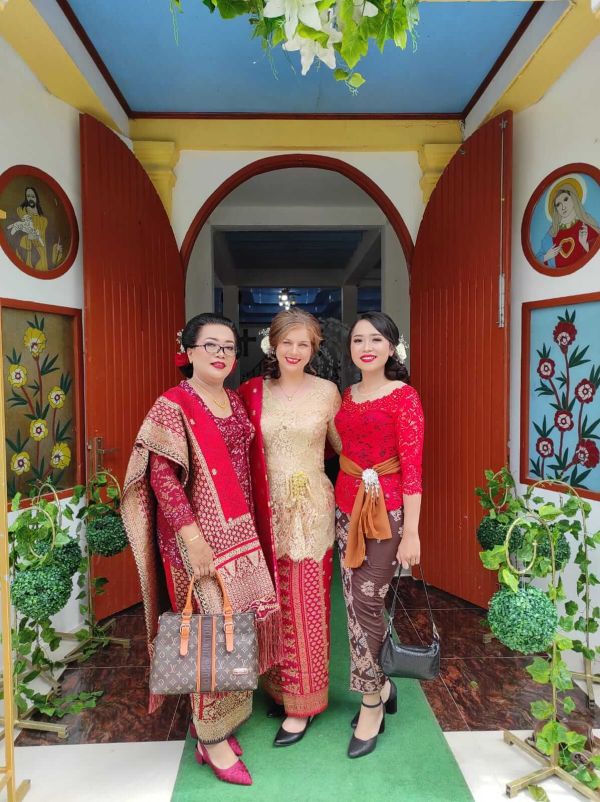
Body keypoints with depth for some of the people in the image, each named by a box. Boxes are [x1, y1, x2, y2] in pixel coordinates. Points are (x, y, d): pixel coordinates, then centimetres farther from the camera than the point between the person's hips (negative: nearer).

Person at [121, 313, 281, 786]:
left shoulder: (235, 401, 10)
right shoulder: (172, 407, -11)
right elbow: (162, 477, -16)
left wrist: (252, 526, 13)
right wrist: (193, 536, -21)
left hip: (240, 530, 7)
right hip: (198, 534, -7)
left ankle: (215, 718, 35)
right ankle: (212, 740, 21)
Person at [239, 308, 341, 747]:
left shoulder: (327, 391, -2)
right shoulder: (253, 391, 1)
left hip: (312, 508, -1)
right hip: (268, 508, 2)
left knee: (307, 605, 6)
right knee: (274, 603, 12)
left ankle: (303, 704, 24)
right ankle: (281, 687, 35)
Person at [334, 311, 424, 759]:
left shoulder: (404, 397, -9)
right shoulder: (347, 396, 9)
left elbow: (412, 467, -12)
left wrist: (411, 533, -15)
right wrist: (344, 500, 6)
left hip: (387, 508, -6)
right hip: (348, 504, 6)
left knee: (367, 603, 0)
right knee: (355, 602, 11)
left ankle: (372, 705, 23)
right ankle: (381, 687, 34)